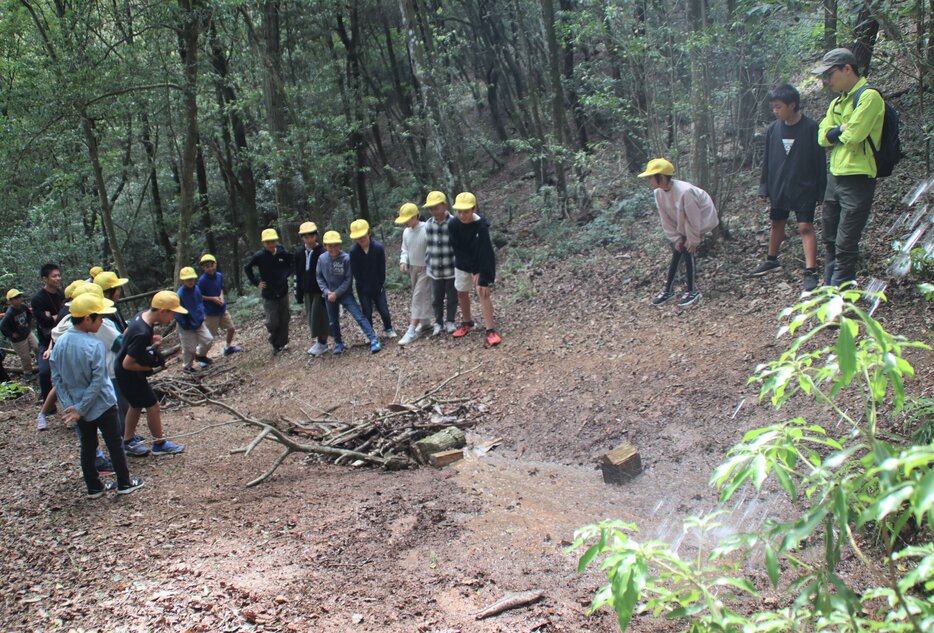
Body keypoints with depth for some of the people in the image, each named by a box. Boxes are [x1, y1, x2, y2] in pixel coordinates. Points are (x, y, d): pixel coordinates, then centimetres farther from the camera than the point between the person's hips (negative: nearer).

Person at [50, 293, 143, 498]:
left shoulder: (60, 343, -5)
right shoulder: (95, 346, -23)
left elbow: (56, 378, -1)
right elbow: (98, 381, -23)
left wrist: (69, 404, -2)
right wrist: (80, 409, -15)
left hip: (76, 406, 6)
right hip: (101, 405, -6)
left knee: (87, 446, 17)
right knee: (115, 444, 11)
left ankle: (94, 488, 26)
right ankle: (124, 483, 22)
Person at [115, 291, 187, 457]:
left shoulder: (143, 316, -7)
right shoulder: (143, 334, -35)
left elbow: (125, 334, 12)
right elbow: (127, 364, -30)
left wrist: (150, 341, -2)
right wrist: (149, 367, -15)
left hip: (124, 371, 9)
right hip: (128, 374, -9)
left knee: (137, 404, 22)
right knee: (152, 406, 3)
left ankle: (128, 441, 35)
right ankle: (159, 444, 18)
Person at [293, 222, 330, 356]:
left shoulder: (322, 253, -12)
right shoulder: (299, 254, 6)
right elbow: (297, 275, 12)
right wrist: (298, 293, 10)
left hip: (320, 291, -6)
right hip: (307, 292, 6)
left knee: (320, 316, -4)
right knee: (311, 318, 10)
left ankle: (322, 343, 6)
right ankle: (319, 341, 21)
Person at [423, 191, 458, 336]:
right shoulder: (428, 225, -2)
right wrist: (427, 263, 12)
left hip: (452, 269, -3)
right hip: (435, 270, 4)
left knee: (452, 297, 13)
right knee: (436, 298, 14)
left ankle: (450, 321, 32)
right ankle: (438, 322, 33)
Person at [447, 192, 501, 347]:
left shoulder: (481, 227, -30)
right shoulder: (453, 225, -20)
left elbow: (485, 254, -30)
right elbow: (457, 250, -16)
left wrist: (484, 279, -34)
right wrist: (474, 272, -20)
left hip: (482, 264, -4)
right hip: (463, 264, 4)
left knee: (483, 292, -16)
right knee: (461, 293, 15)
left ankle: (491, 330, -14)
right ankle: (466, 322, 37)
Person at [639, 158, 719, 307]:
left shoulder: (684, 191, -38)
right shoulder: (659, 193, -15)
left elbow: (693, 218, -28)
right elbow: (666, 219, -5)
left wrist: (693, 240, -20)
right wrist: (676, 238, -8)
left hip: (702, 218, -7)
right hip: (683, 223, 7)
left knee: (687, 250, -14)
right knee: (677, 251, 2)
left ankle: (692, 291, -4)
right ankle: (668, 290, 8)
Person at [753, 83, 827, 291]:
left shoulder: (811, 128, -11)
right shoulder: (773, 129, 2)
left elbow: (820, 161, -7)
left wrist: (821, 192, -7)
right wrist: (764, 188, 7)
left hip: (804, 189, -5)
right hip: (778, 188, 5)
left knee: (806, 227, -11)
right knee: (777, 224, 18)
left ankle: (811, 272, -13)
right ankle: (772, 260, 37)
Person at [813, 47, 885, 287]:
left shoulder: (869, 96, -12)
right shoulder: (837, 102, 15)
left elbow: (853, 135, -22)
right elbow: (823, 137, 5)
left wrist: (836, 132, -2)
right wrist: (843, 129, -12)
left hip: (857, 179, -9)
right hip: (835, 177, 9)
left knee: (845, 245, -6)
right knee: (830, 240, 16)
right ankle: (829, 290, 27)